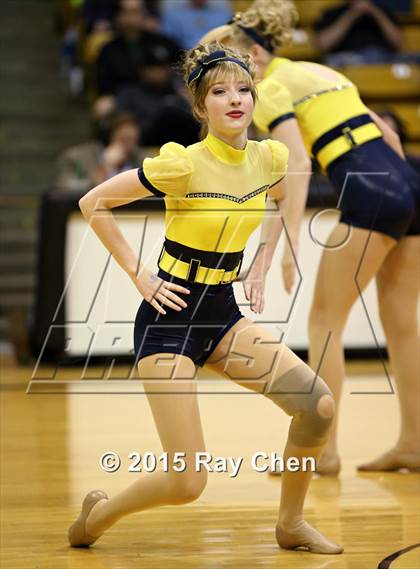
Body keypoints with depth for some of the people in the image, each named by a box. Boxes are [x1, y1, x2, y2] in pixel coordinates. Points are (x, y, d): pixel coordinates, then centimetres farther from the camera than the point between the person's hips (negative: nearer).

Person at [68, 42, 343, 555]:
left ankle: (290, 524, 8)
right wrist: (138, 275, -11)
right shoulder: (183, 164, -20)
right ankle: (97, 514, 19)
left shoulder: (269, 159, -2)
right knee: (188, 483, -11)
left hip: (224, 315, 6)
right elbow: (93, 203, -12)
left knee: (318, 404, -13)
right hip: (170, 319, -6)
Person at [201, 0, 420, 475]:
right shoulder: (318, 72, 24)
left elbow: (297, 164, -15)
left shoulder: (269, 89, -1)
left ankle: (323, 449, 1)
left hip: (369, 197, -8)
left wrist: (290, 243, -21)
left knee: (324, 323, 1)